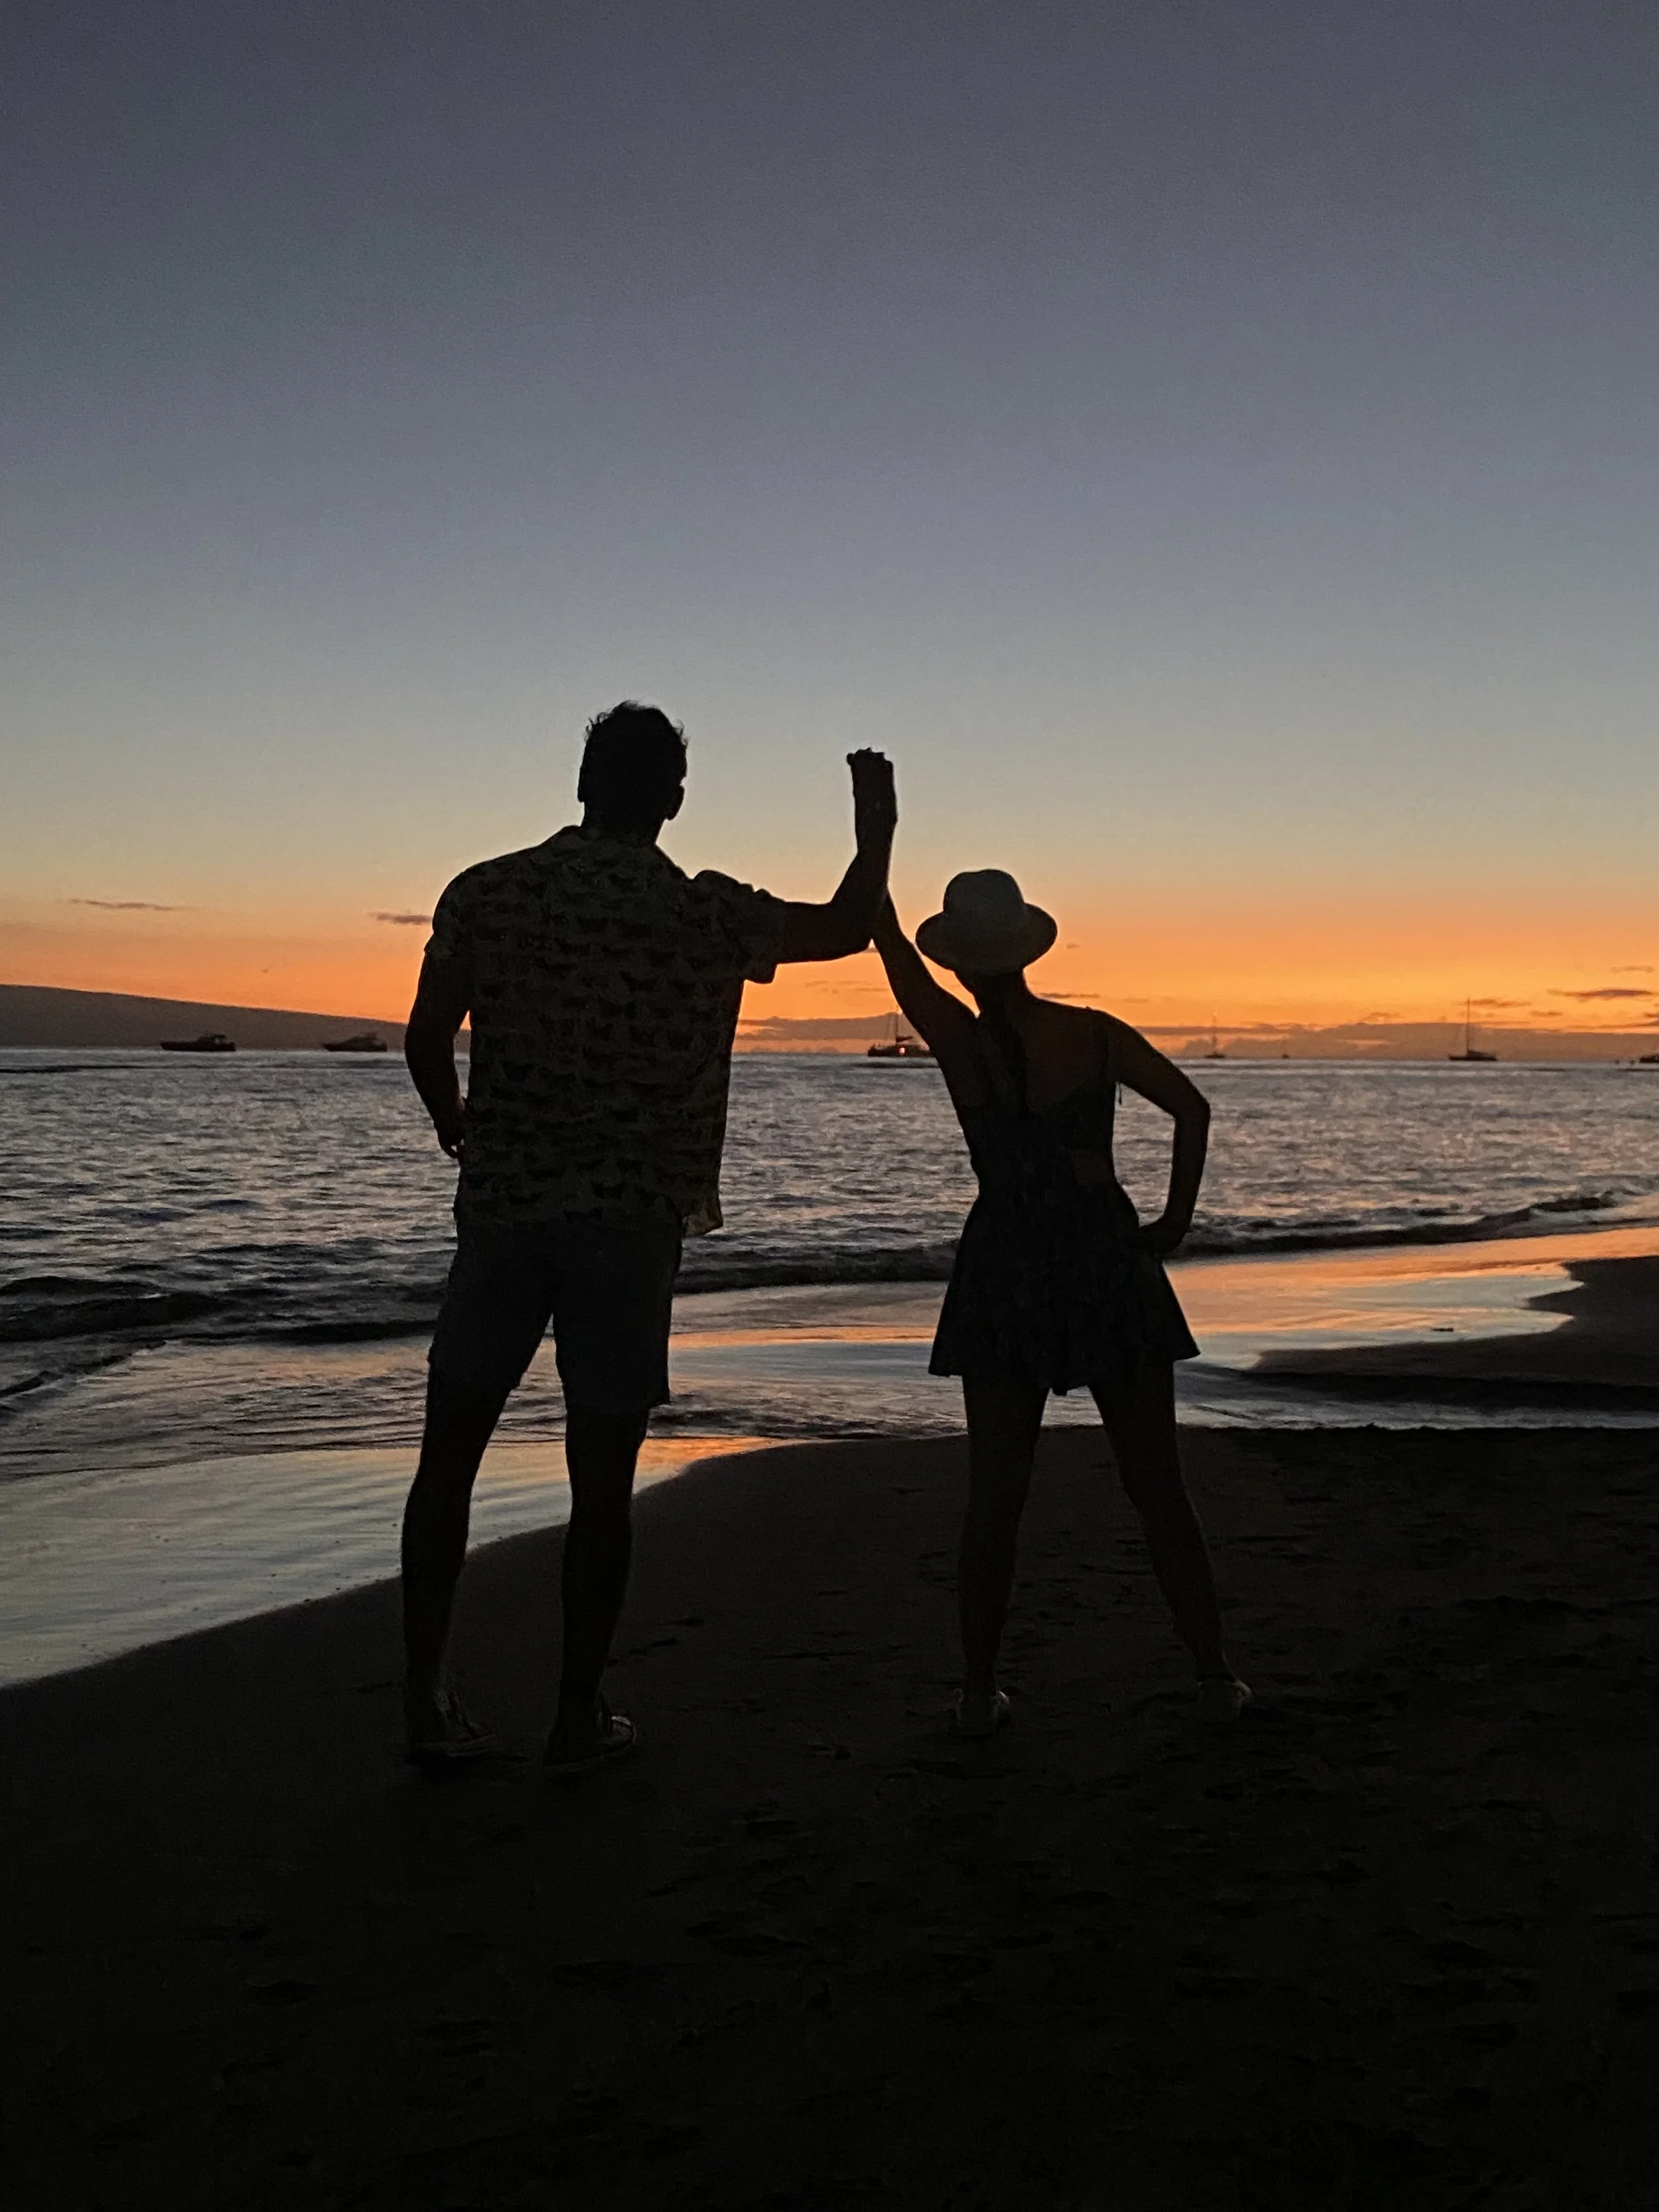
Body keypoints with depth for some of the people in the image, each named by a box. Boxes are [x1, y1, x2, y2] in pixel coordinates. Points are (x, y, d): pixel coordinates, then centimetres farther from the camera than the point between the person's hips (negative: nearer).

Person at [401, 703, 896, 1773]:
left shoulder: (485, 892, 0)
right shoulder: (705, 912, -3)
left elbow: (428, 1039, 1)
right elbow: (847, 928, 9)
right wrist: (876, 819, 25)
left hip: (500, 1204, 2)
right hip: (630, 1219, -1)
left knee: (450, 1454, 12)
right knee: (602, 1475, 6)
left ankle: (428, 1703, 16)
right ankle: (581, 1717, 14)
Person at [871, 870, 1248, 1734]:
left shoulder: (960, 1044, -7)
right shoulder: (1094, 1034, -5)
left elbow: (891, 945, 4)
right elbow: (1191, 1109, -9)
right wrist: (1176, 1220, 1)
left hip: (1002, 1271, 0)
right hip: (1107, 1263, 1)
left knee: (994, 1497, 7)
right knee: (1157, 1487, 8)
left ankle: (980, 1690, 12)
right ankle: (1215, 1678, 14)